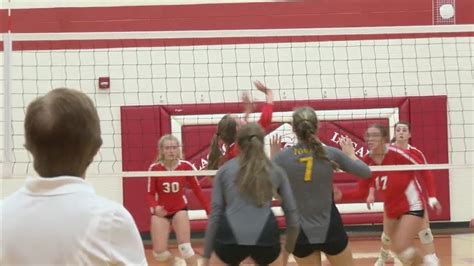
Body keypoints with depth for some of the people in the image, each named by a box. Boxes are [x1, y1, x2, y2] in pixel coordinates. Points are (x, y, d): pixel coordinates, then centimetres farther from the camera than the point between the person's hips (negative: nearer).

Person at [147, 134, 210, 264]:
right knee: (159, 253, -5)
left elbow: (197, 190, -4)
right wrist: (154, 208, -30)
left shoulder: (186, 166, -14)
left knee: (185, 247, -14)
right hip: (161, 212, 0)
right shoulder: (154, 168, -15)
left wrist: (209, 211, -5)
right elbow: (150, 194, -9)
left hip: (180, 210, 0)